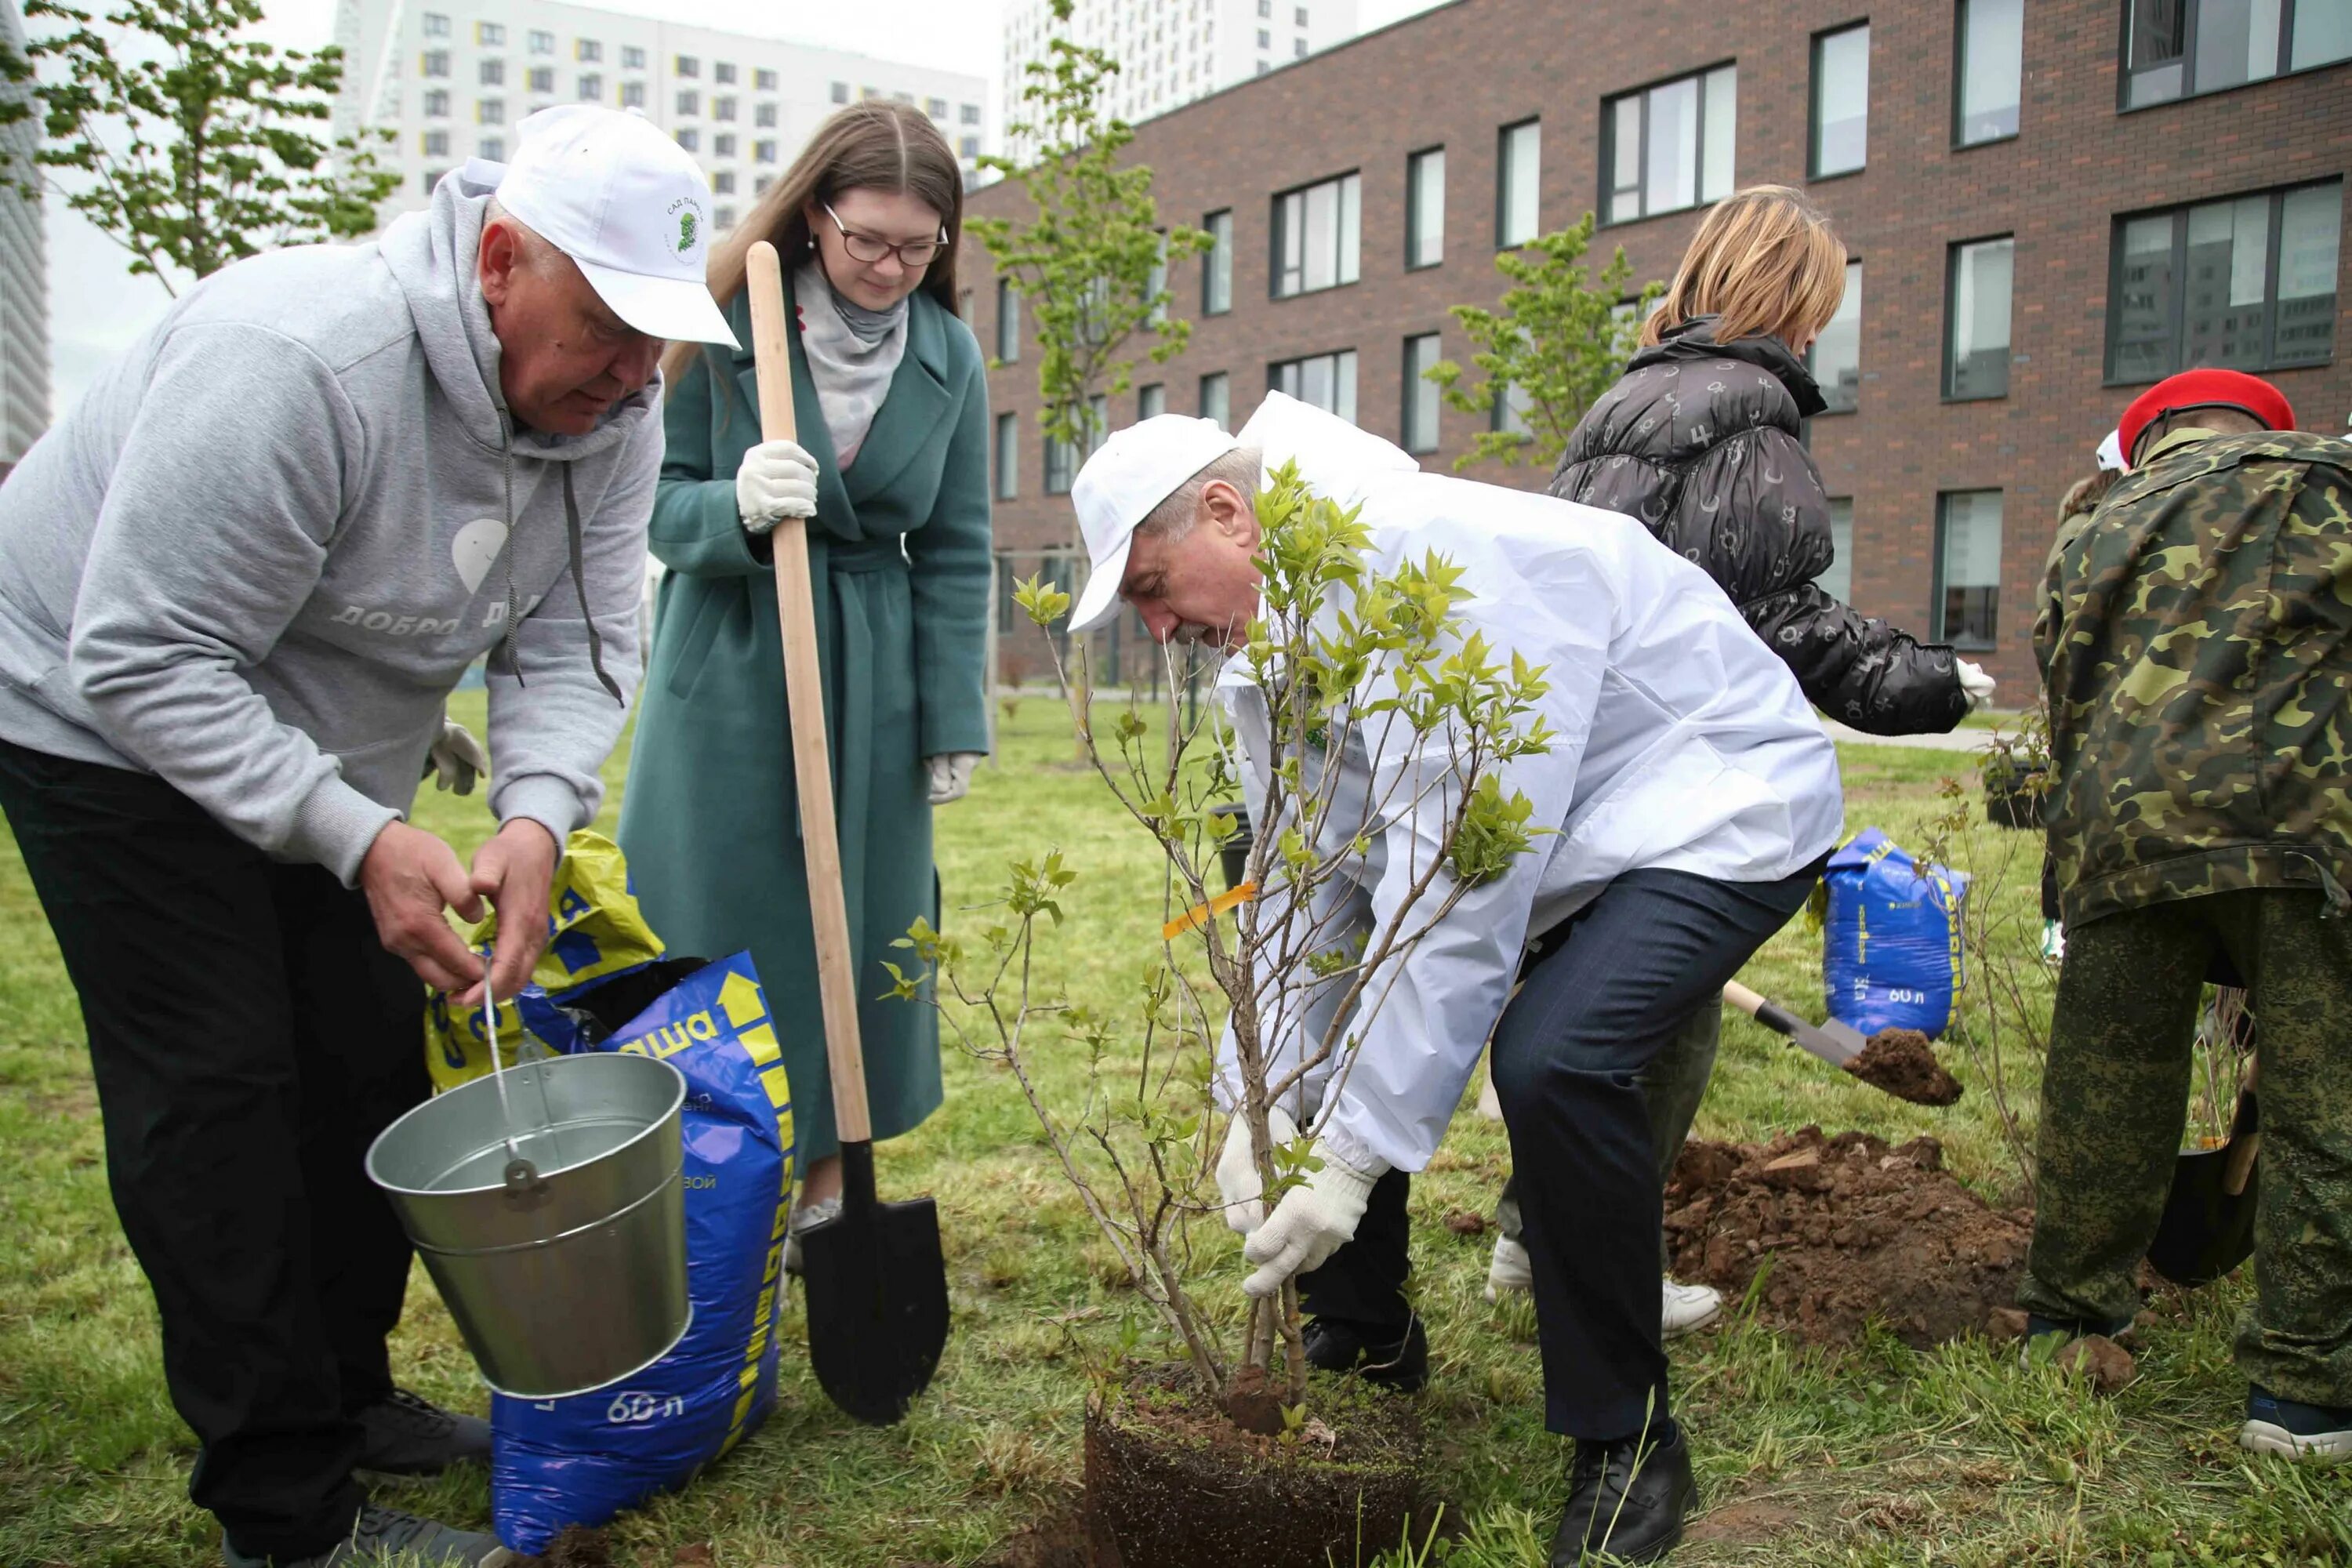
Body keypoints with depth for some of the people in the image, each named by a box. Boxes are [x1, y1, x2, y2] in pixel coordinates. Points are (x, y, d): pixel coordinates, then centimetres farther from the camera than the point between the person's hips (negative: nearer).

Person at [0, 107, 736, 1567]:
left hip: (320, 750, 7)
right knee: (218, 1092, -8)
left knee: (375, 1054, 9)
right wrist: (360, 840, -39)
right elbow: (146, 660, -32)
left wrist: (539, 816, -31)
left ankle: (345, 1399, 28)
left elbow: (574, 642, -12)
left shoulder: (610, 412, -13)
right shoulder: (295, 363, -35)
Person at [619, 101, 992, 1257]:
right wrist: (736, 507, -26)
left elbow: (954, 555, 5)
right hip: (727, 680, -2)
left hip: (872, 687, 3)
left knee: (861, 937, 9)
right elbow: (659, 504, -4)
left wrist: (955, 724, 2)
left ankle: (826, 1192, 26)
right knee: (720, 939, 1)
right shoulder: (726, 325, -8)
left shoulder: (949, 359, 2)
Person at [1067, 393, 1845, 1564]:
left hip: (1719, 809, -9)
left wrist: (1353, 1156, -32)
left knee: (1550, 1059, -31)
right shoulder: (1267, 635, -2)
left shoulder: (1441, 562, -31)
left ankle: (1628, 1438, -8)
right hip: (1520, 836, 9)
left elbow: (1456, 895, -35)